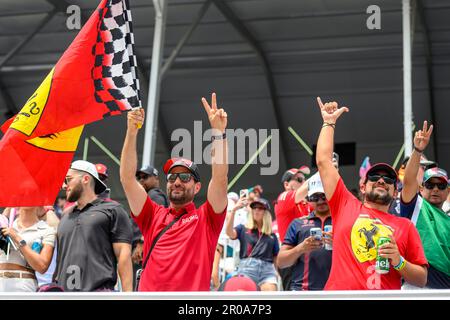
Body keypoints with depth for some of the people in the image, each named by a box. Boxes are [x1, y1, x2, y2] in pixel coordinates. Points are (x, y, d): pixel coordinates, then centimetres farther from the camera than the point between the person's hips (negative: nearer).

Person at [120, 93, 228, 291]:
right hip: (149, 290, 3)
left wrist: (218, 132, -9)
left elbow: (220, 178, -2)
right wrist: (132, 132, 0)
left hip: (195, 291, -2)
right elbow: (127, 178, 8)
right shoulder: (154, 216, 17)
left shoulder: (206, 218, 11)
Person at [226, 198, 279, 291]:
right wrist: (234, 210, -11)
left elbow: (277, 258, 20)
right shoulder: (243, 229, 16)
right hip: (247, 268, -2)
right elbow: (229, 233, -4)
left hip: (267, 270, 2)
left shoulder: (272, 235, 21)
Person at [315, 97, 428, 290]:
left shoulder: (405, 226, 15)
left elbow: (422, 280, 14)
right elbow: (323, 161, 15)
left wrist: (399, 262, -5)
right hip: (340, 291, 0)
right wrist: (329, 122, 24)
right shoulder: (346, 206, 15)